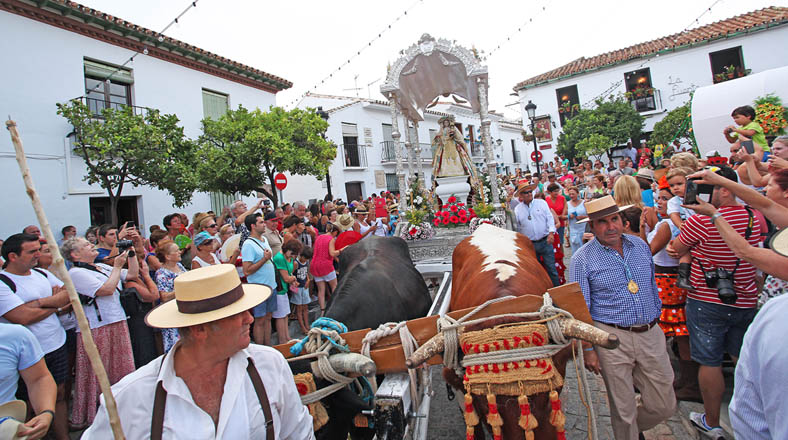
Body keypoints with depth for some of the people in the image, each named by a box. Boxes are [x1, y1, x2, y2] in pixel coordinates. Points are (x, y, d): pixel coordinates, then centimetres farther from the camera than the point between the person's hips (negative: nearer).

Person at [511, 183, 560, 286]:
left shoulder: (542, 203, 2)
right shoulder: (517, 209, 2)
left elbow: (550, 218, 0)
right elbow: (517, 228, 5)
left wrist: (551, 232, -14)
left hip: (545, 241, -1)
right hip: (530, 244, 1)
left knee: (551, 268, 4)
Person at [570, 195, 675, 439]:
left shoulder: (640, 245, 5)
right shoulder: (582, 259, -11)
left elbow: (653, 288, 17)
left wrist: (657, 322, 17)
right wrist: (588, 349, -10)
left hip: (651, 334, 5)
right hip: (612, 338, -4)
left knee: (664, 406, 14)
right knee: (623, 411, 10)